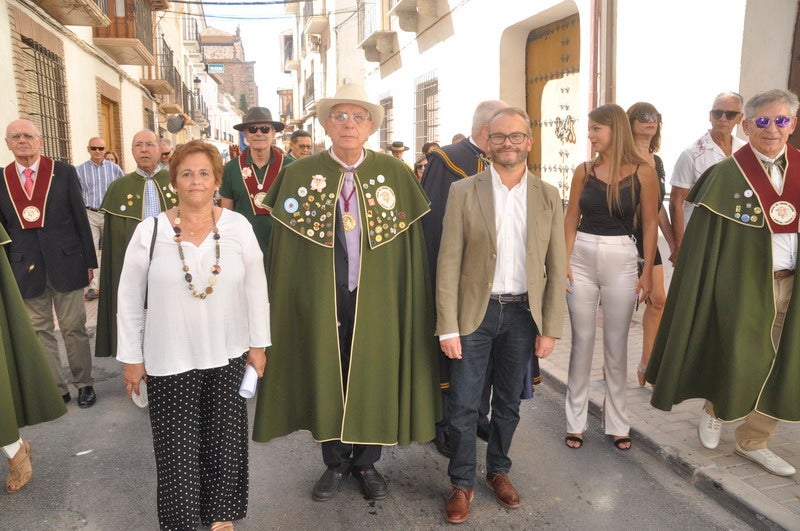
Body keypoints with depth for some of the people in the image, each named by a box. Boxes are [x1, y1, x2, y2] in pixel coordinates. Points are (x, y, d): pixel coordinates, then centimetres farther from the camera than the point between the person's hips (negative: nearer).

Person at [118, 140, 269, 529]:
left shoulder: (238, 226, -5)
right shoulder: (149, 231, -7)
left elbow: (256, 289, 1)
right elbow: (129, 299, -1)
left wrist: (258, 344, 3)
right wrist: (131, 358, 0)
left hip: (227, 355, 1)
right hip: (169, 360, -1)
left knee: (225, 441, 11)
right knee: (177, 447, 10)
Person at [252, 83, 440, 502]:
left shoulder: (396, 174, -3)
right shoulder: (299, 175, -2)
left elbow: (410, 244, 0)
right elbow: (283, 247, 0)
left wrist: (408, 300, -3)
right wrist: (282, 303, -1)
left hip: (377, 299, 0)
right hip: (321, 299, 0)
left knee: (374, 380, 12)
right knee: (325, 379, 13)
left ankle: (366, 463, 35)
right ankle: (335, 463, 36)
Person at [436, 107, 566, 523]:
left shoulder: (548, 196, 2)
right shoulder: (464, 192, -4)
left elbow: (556, 267, 3)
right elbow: (448, 264, -7)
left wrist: (549, 328, -1)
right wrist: (447, 327, -10)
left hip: (523, 313, 2)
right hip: (474, 312, -2)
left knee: (508, 402, 16)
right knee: (464, 405, 5)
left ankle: (498, 470, 37)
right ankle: (462, 483, 25)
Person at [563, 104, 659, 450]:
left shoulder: (643, 172, -2)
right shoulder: (584, 171, 4)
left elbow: (650, 224, 0)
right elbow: (571, 219, 6)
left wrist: (647, 272, -4)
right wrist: (564, 261, -4)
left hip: (622, 260, -1)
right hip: (582, 258, 2)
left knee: (616, 345, 8)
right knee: (582, 341, 7)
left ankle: (617, 422, 22)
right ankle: (575, 420, 18)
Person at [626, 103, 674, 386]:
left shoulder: (656, 161, 14)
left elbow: (659, 206, 19)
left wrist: (673, 243, 18)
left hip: (648, 238, 8)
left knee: (658, 300, 8)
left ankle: (646, 366, 22)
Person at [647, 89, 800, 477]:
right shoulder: (728, 175, -9)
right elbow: (702, 239, -10)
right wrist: (705, 295, -13)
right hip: (743, 287, -4)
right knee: (737, 361, 7)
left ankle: (753, 441, 30)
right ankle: (716, 409, 40)